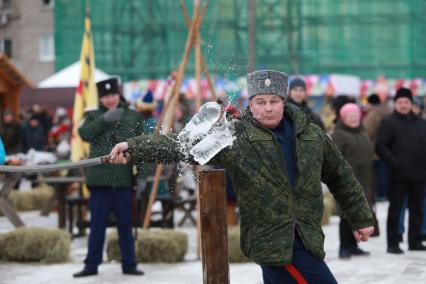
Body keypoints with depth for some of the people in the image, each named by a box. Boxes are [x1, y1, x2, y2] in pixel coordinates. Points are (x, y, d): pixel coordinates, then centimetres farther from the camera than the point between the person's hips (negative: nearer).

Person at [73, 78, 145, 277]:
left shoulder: (133, 117, 10)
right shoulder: (93, 116, 9)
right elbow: (84, 133, -11)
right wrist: (105, 119, -20)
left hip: (124, 177, 0)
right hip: (100, 177, 0)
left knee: (125, 223, 6)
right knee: (97, 223, 4)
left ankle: (129, 264, 13)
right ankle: (91, 265, 11)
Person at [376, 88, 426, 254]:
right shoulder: (388, 123, -1)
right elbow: (381, 147, -9)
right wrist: (395, 163, -18)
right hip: (399, 175, -5)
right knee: (395, 209, -2)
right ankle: (392, 243, 2)